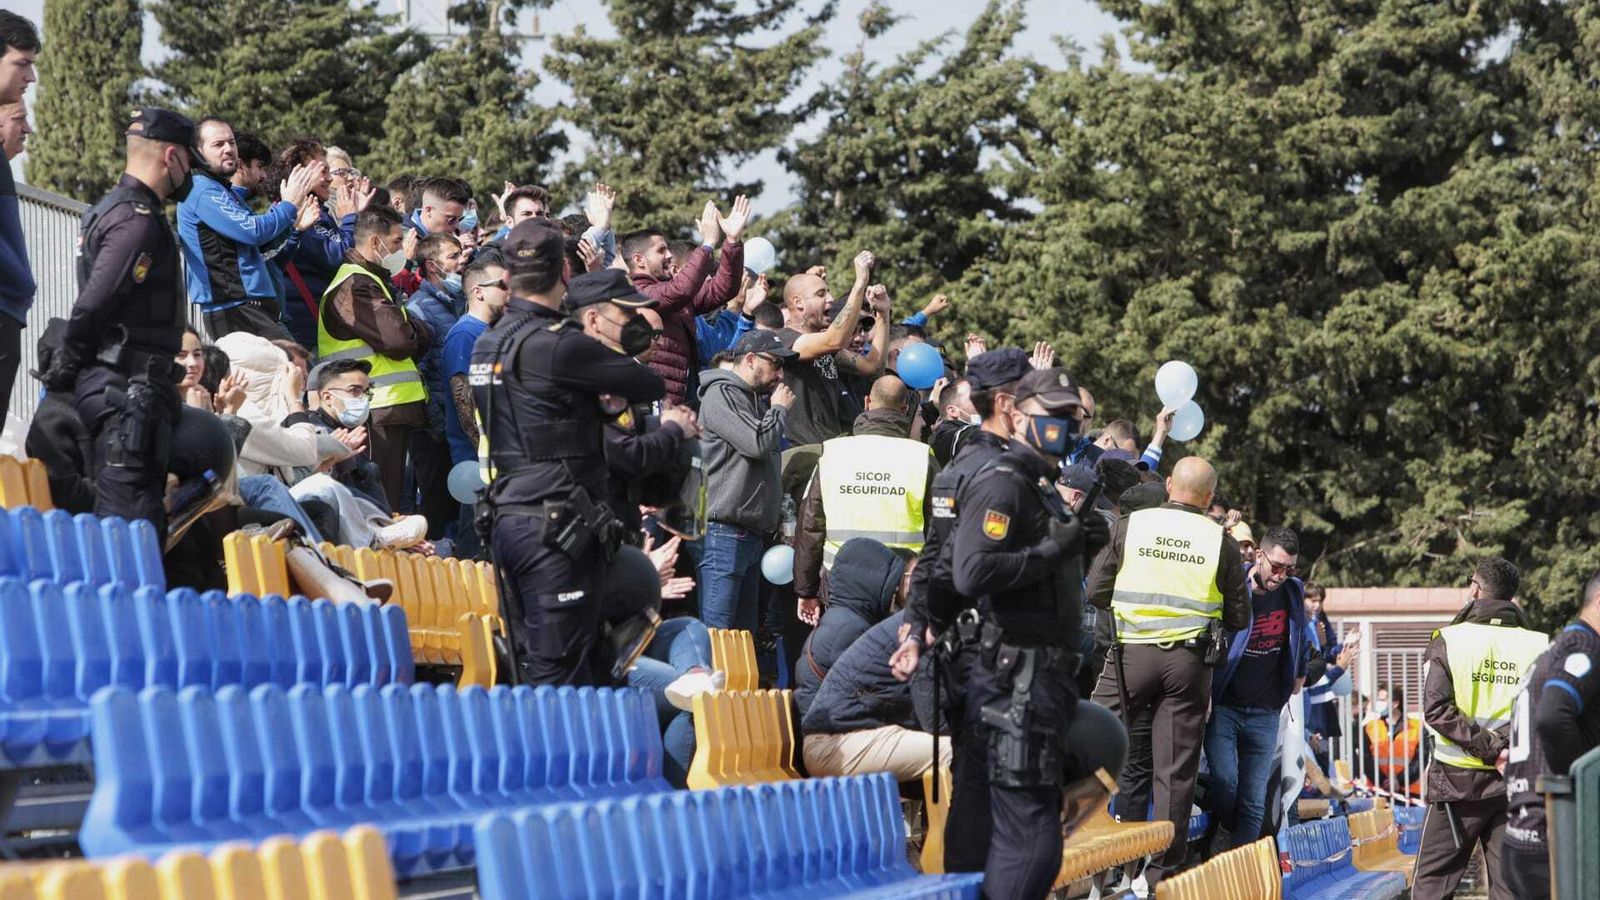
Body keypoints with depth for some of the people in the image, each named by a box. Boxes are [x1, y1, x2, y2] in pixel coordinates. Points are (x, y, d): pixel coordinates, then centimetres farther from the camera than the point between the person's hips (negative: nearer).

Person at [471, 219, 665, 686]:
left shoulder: (489, 343, 11)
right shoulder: (556, 344, -15)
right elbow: (652, 385, -8)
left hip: (506, 517, 9)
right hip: (556, 523, -9)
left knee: (532, 661, 13)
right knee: (559, 669, -8)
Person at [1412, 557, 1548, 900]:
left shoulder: (1448, 641, -4)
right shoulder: (1538, 645, 1)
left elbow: (1436, 709, -13)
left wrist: (1488, 747, -13)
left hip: (1459, 780, -2)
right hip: (1517, 782, 2)